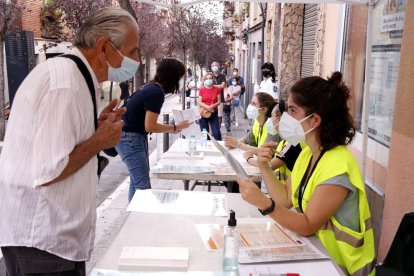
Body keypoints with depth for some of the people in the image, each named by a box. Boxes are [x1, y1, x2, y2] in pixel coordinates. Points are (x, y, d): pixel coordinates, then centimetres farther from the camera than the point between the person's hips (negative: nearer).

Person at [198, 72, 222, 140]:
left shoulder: (217, 89, 3)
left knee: (217, 132, -7)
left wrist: (213, 106, -17)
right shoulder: (201, 89, 3)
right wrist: (207, 107, -19)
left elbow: (219, 101, 2)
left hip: (214, 113, 0)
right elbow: (199, 102, -2)